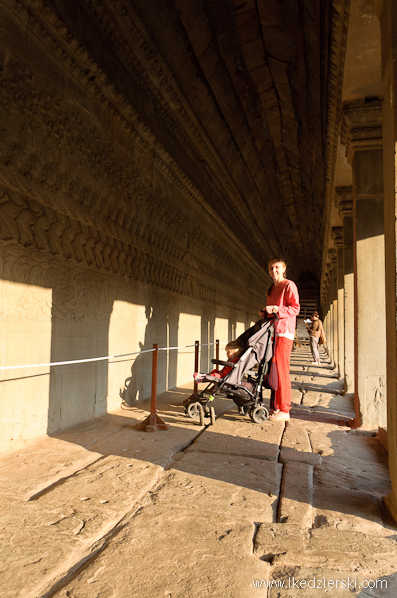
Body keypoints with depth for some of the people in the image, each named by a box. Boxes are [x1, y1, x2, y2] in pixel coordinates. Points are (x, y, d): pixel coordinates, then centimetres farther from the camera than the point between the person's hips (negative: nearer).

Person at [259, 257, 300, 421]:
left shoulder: (289, 285, -2)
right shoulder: (271, 288, 22)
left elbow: (295, 308, -10)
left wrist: (276, 309, -18)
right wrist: (265, 313, 10)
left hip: (284, 331, -8)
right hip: (272, 331, 8)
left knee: (281, 369, -10)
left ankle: (284, 410, -5)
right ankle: (277, 406, 12)